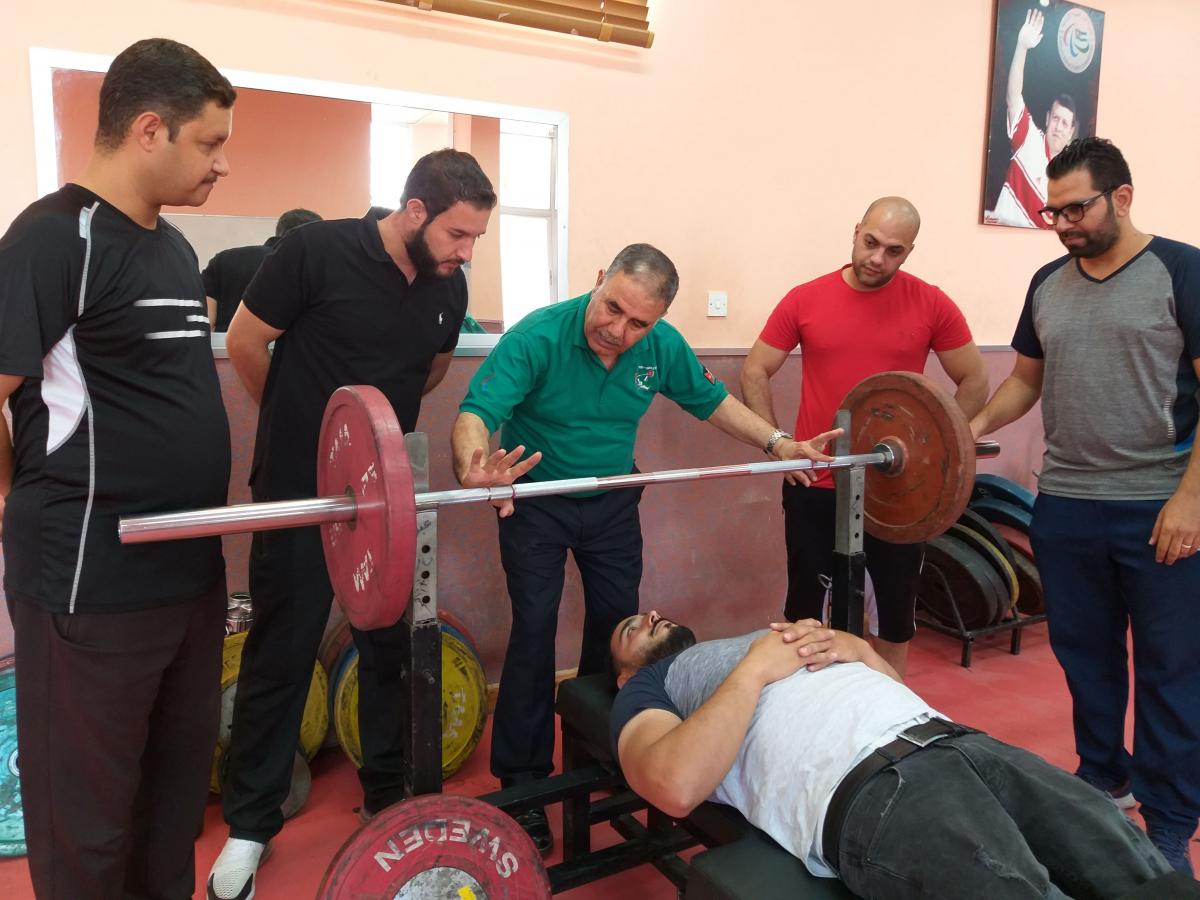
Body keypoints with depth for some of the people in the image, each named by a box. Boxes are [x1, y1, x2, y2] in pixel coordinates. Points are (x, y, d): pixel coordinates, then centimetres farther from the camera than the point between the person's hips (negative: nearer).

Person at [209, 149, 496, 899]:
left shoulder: (449, 287, -1)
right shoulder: (319, 251, -17)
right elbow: (246, 340, -5)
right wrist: (301, 422, 9)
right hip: (299, 490, -4)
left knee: (392, 646, 12)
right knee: (282, 654, 5)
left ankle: (389, 794, 30)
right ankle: (250, 824, 22)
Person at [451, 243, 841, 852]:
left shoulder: (664, 347, -14)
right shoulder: (538, 337, -28)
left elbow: (712, 401, 2)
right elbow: (476, 412, -37)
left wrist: (778, 443, -9)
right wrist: (473, 469, -58)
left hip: (613, 502, 4)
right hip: (536, 501, -4)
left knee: (618, 627, 11)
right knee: (534, 632, -5)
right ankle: (522, 784, 11)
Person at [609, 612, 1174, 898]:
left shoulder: (765, 641, 36)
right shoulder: (647, 689, 18)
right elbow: (676, 787, -7)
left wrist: (853, 647, 11)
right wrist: (754, 668, -3)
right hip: (864, 784, -7)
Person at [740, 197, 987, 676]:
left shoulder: (932, 305, -4)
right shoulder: (804, 300, -3)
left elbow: (974, 382, 4)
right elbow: (754, 372, 4)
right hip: (815, 484, 0)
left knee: (896, 605, 14)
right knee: (806, 604, 12)